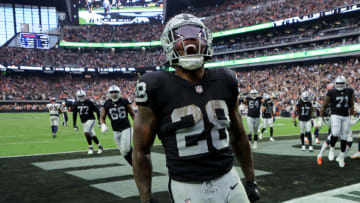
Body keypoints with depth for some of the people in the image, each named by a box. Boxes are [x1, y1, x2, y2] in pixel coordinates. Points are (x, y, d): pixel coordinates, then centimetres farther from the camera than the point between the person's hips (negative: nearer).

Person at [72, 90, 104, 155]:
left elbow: (97, 111, -6)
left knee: (86, 132, -22)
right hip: (83, 122, 5)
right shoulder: (76, 104, 1)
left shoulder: (89, 103, -12)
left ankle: (90, 147, -6)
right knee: (92, 135, 9)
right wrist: (74, 124, 5)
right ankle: (100, 146, 25)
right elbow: (74, 114, 9)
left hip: (90, 120, -5)